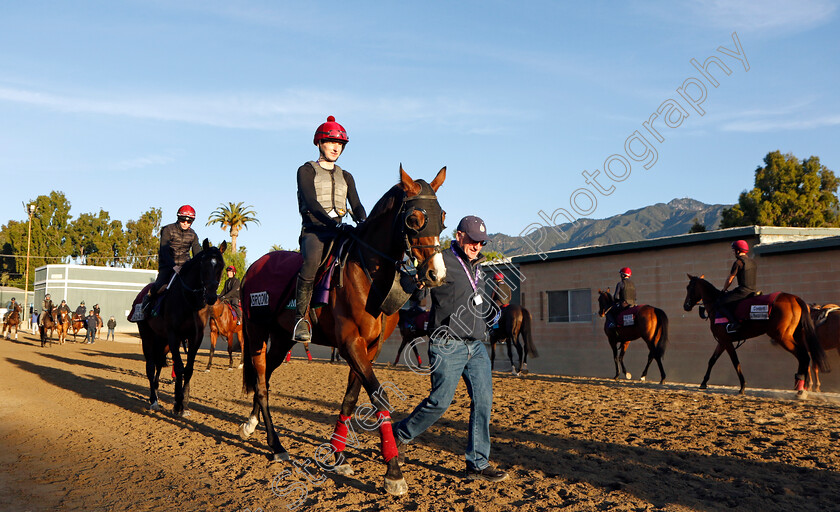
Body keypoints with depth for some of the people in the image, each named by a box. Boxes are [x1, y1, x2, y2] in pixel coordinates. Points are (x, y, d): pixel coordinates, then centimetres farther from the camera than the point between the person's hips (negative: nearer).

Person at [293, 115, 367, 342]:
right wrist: (334, 222, -25)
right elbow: (311, 203, -9)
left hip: (339, 231, 5)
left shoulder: (346, 177, 23)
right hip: (314, 229, -5)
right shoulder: (306, 171, 7)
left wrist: (363, 224, -13)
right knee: (312, 259, -38)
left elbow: (356, 206, 11)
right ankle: (300, 318, -31)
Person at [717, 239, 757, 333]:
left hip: (743, 291, -9)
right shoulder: (752, 262, 17)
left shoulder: (738, 262, -11)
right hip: (752, 290, 9)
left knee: (720, 302, -9)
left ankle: (735, 323, -22)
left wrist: (723, 290, 8)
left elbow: (729, 280, -8)